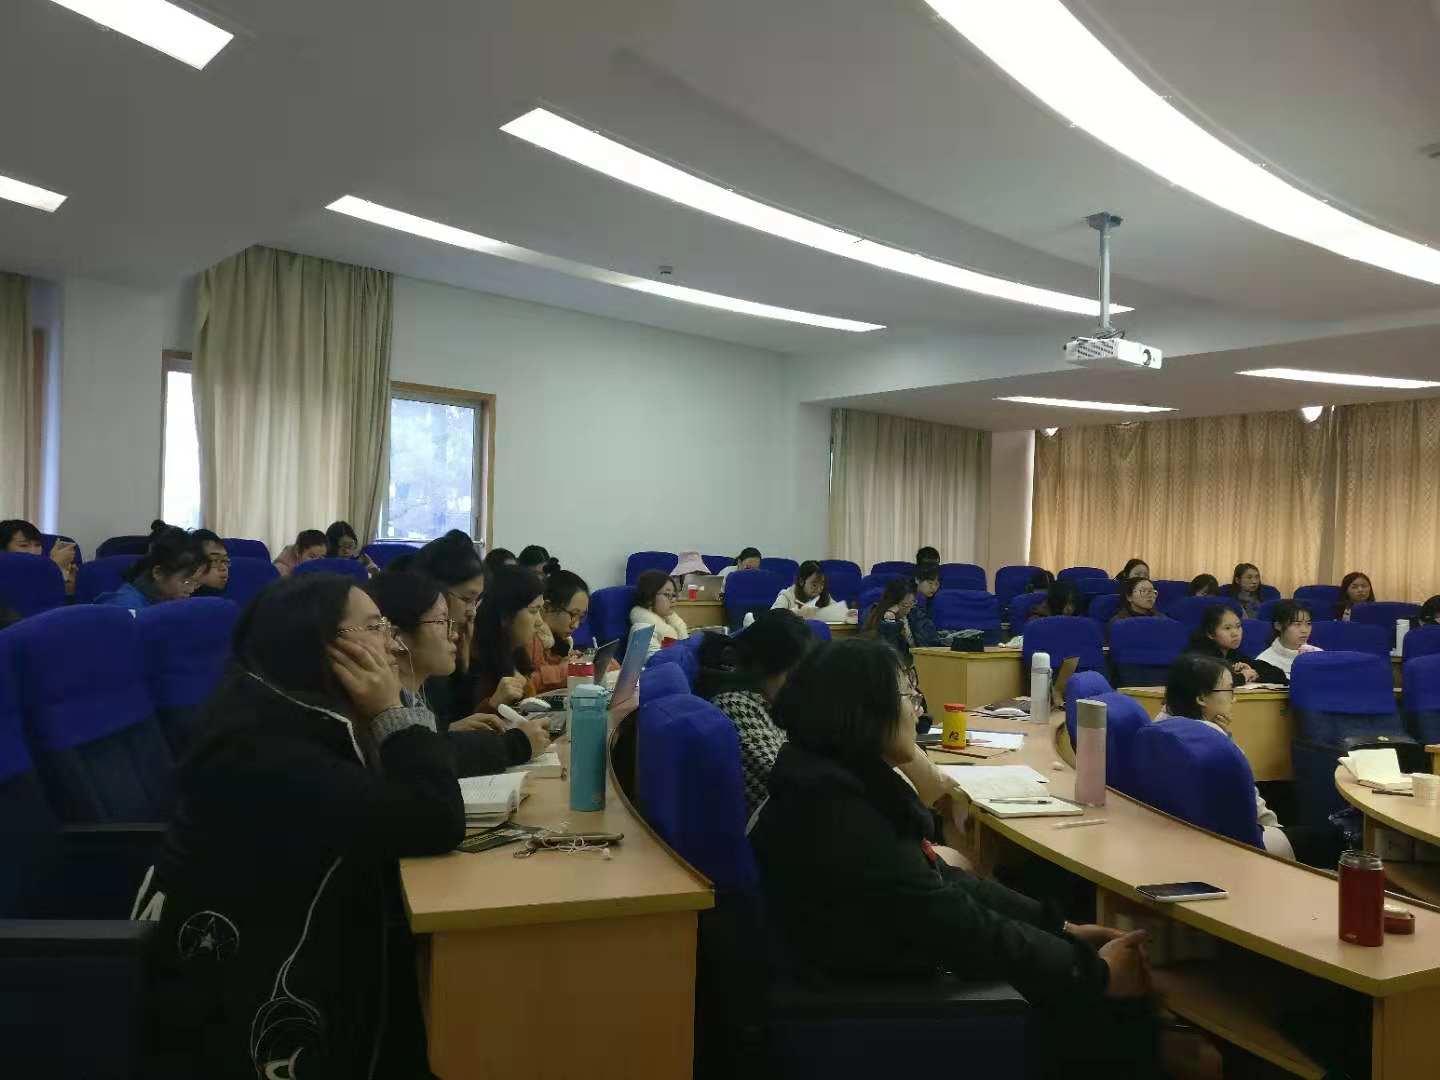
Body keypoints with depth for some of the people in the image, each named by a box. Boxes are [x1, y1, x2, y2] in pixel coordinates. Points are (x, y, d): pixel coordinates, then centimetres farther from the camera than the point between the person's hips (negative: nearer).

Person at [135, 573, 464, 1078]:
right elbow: (435, 823, -29)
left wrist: (382, 715, -6)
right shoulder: (264, 746, -27)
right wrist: (390, 712, -20)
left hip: (291, 954, 8)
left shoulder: (294, 713, 1)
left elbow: (421, 790, 5)